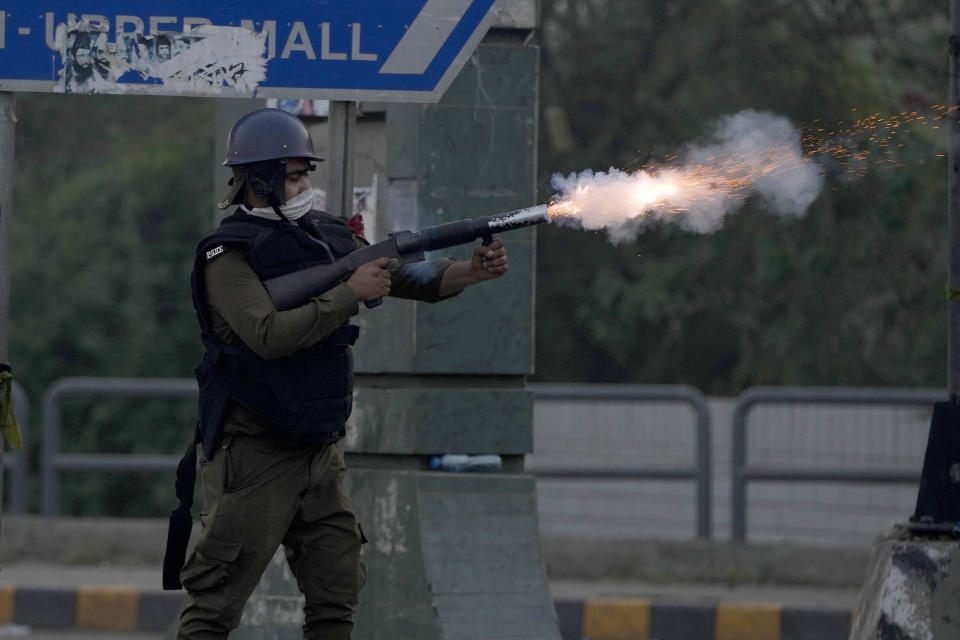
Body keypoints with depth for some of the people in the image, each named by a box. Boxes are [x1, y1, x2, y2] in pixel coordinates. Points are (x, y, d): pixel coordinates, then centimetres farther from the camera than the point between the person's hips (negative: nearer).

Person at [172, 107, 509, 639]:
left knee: (337, 595, 8)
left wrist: (472, 272, -9)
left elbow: (410, 279, 9)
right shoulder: (229, 254, -12)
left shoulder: (327, 238, 11)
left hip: (318, 452, 8)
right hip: (253, 455, -8)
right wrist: (350, 293, -21)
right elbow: (269, 336, -24)